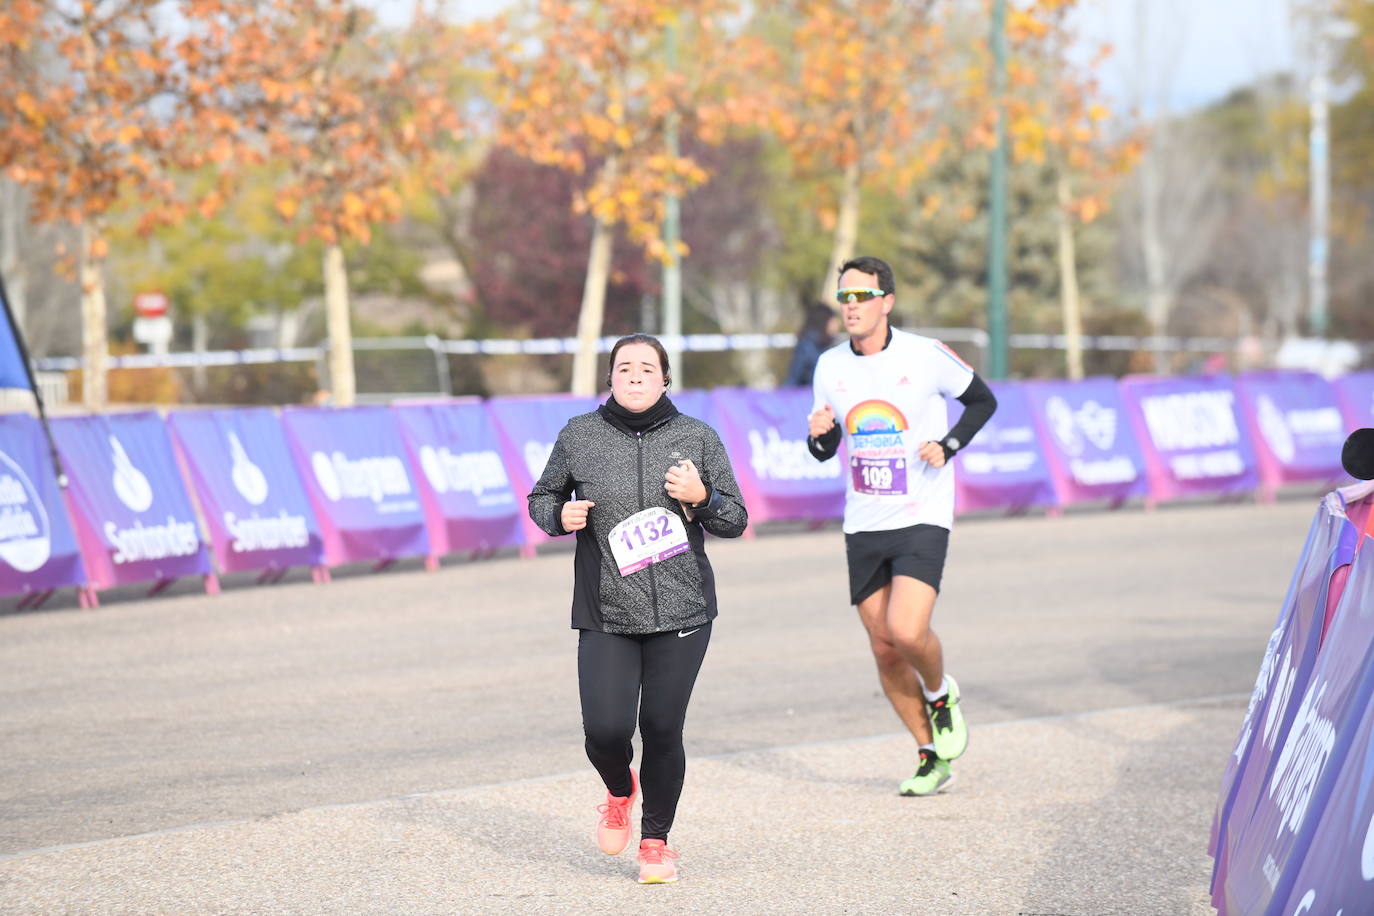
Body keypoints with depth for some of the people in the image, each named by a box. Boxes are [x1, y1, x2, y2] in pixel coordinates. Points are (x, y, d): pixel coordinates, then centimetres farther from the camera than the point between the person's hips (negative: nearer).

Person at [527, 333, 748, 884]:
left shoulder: (698, 439, 3)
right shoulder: (579, 437, 2)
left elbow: (735, 522, 7)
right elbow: (542, 498, 16)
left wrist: (702, 497, -13)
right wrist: (560, 517, -6)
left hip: (681, 611, 0)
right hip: (605, 617, 0)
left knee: (662, 731, -1)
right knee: (605, 732, -12)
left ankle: (655, 839, 22)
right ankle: (620, 791, 25)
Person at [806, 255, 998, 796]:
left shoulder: (925, 356, -9)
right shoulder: (830, 366, 3)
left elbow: (982, 401, 7)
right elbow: (825, 448, 14)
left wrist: (947, 446, -9)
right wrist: (818, 434, -10)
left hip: (922, 522, -4)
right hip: (863, 528, 4)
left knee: (907, 631, -22)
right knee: (884, 650, 4)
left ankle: (940, 695, 11)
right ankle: (932, 758, 20)